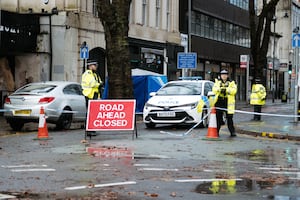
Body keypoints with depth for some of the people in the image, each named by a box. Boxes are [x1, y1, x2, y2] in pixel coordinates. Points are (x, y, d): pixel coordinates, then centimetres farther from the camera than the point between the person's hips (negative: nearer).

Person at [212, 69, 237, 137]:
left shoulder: (231, 83, 8)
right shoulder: (217, 82, 13)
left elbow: (234, 90, -8)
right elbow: (214, 89, -4)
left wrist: (226, 89, -21)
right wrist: (220, 89, -24)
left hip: (228, 103, -1)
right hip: (219, 103, 2)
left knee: (229, 119, -1)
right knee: (218, 118, 3)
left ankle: (232, 132, 4)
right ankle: (216, 131, 11)